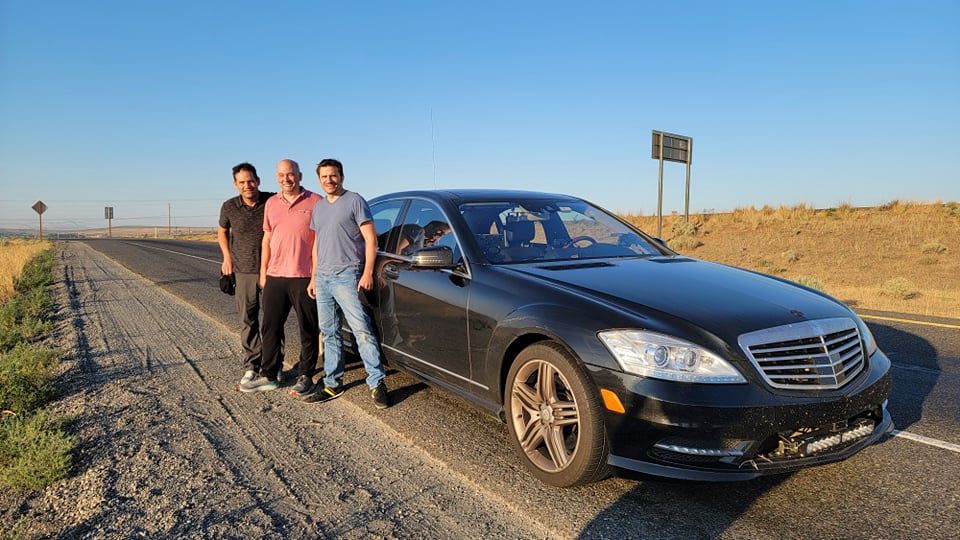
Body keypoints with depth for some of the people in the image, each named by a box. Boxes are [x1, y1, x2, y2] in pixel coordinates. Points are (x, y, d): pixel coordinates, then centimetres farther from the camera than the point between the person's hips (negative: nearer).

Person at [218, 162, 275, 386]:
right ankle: (251, 366, 14)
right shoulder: (229, 207, -1)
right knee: (247, 321, 4)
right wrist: (227, 257, 10)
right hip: (244, 271, 2)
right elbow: (222, 231, 19)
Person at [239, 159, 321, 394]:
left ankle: (305, 376, 17)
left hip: (304, 277, -5)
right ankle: (268, 375, 23)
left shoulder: (315, 202, -4)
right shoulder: (271, 203, 12)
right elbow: (267, 239, 17)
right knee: (271, 328, 11)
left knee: (308, 331, 5)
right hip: (275, 277, 5)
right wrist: (263, 272, 12)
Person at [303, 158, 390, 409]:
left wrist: (367, 272, -16)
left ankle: (377, 383, -5)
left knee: (361, 329, -10)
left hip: (346, 276, -7)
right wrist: (313, 277, 18)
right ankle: (332, 384, 18)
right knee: (329, 333, 10)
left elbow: (371, 239, -7)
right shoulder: (318, 207, 18)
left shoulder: (355, 201, -2)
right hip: (322, 277, 7)